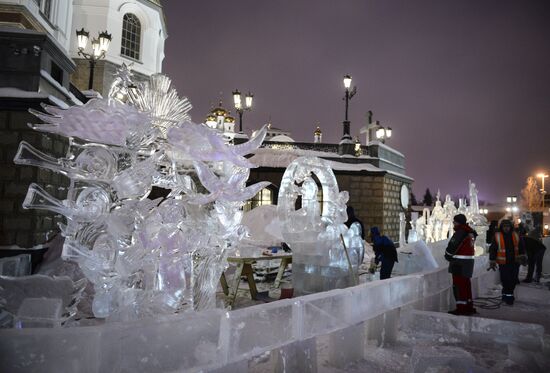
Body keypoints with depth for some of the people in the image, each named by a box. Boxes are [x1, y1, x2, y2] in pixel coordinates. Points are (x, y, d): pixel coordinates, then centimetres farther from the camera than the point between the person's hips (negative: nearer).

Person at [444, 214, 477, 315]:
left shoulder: (460, 232, -18)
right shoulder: (470, 232, 12)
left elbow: (452, 246, -18)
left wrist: (448, 256, 1)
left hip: (459, 263, -9)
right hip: (469, 261, 9)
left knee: (459, 285, -2)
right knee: (466, 284, 16)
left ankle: (461, 308, 1)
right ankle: (469, 307, 24)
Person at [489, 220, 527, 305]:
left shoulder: (516, 236, 4)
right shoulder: (497, 236, -6)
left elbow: (521, 248, 16)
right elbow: (492, 250, -2)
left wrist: (523, 257, 12)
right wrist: (492, 262, -3)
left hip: (515, 262, 4)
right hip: (503, 263, -3)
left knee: (513, 280, 8)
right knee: (505, 280, -7)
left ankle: (508, 294, 26)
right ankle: (508, 295, 9)